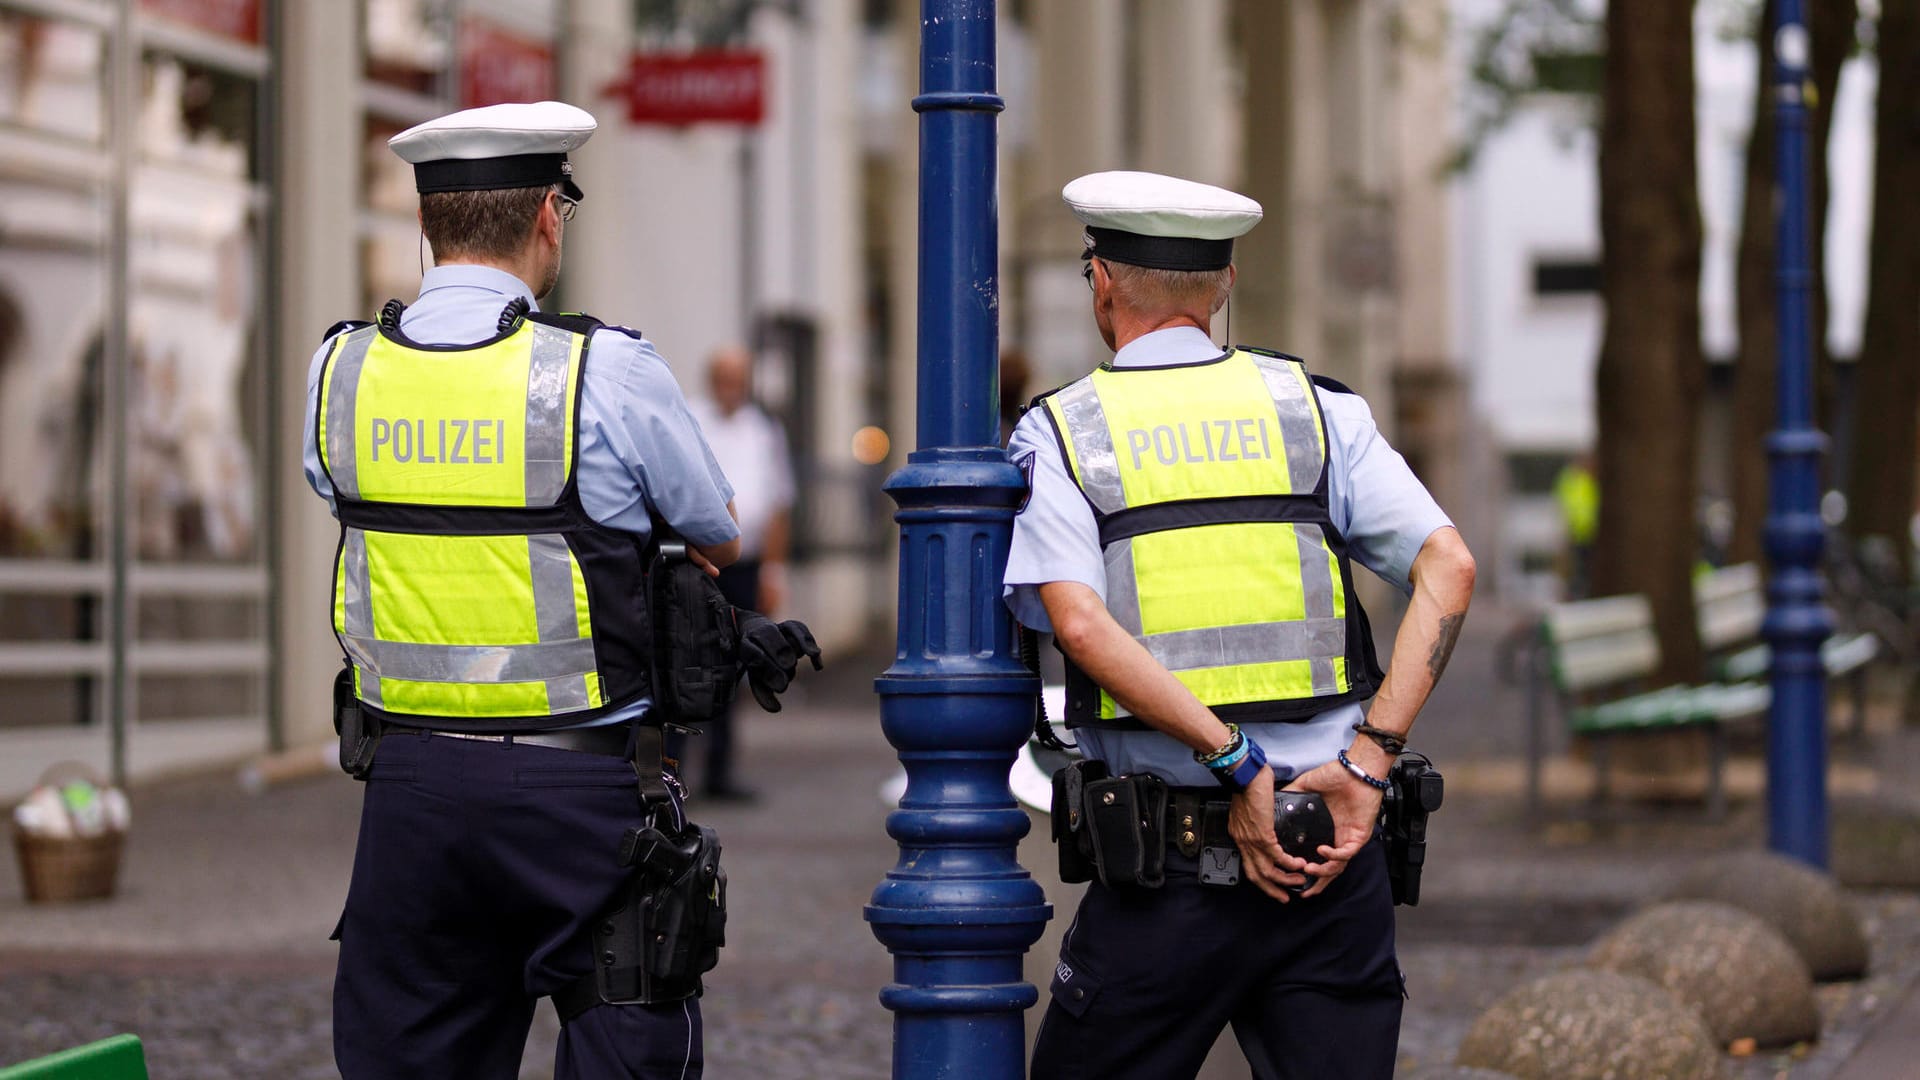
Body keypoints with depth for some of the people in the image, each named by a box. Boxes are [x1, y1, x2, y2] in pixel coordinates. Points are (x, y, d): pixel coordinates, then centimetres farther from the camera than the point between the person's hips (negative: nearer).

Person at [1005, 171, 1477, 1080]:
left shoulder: (1058, 434, 3)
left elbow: (1081, 623, -14)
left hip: (1165, 874, -2)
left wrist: (1234, 761, -14)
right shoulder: (1313, 408, 9)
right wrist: (1368, 758, -7)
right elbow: (1448, 568, -3)